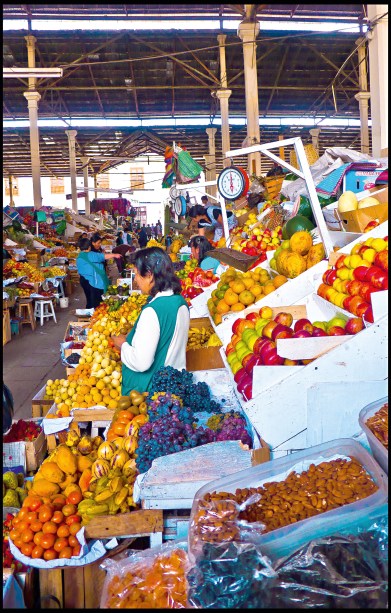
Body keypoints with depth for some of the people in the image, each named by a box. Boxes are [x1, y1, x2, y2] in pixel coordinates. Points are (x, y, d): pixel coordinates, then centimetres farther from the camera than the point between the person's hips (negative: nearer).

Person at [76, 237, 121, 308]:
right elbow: (103, 256, -15)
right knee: (96, 302, -5)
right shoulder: (89, 255, -16)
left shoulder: (79, 256, 11)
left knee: (89, 301, 16)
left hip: (84, 279, 9)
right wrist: (115, 255, -7)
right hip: (92, 281, -9)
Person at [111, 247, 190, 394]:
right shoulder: (180, 301, -1)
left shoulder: (152, 311, -26)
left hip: (149, 388, -8)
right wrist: (130, 338, 10)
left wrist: (123, 344, -9)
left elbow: (141, 363, -27)